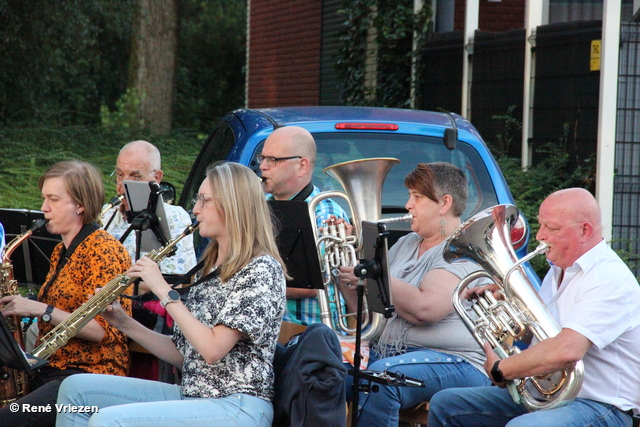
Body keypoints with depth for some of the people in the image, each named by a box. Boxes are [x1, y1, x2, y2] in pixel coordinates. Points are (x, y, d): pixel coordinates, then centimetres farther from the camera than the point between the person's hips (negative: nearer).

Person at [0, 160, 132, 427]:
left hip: (90, 374, -8)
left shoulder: (103, 249, -8)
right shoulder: (61, 252, 18)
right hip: (50, 370, 8)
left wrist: (40, 309, -19)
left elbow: (103, 330, -16)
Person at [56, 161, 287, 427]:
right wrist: (124, 324, 7)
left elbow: (213, 349, -21)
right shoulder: (210, 268, 17)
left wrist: (165, 293, -15)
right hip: (192, 396, 9)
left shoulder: (262, 268, -10)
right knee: (77, 388, 1)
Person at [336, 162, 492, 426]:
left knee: (381, 376, -36)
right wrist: (343, 270, 5)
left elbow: (424, 308, -23)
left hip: (454, 362, -7)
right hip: (387, 355, 7)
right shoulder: (405, 245, 19)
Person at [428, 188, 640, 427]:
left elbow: (566, 351, -31)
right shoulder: (558, 270, 15)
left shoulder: (610, 279, -18)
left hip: (599, 405, -10)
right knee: (445, 405, 4)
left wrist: (500, 369, -18)